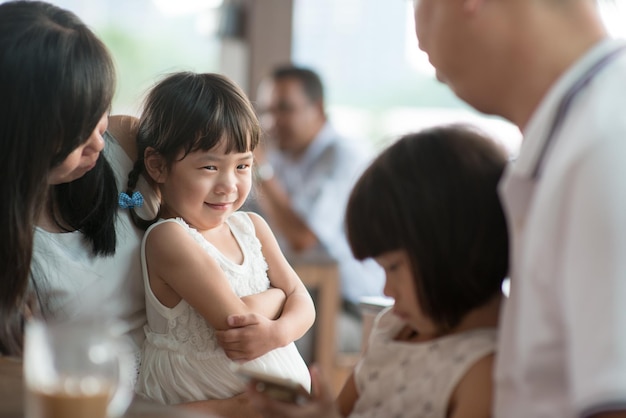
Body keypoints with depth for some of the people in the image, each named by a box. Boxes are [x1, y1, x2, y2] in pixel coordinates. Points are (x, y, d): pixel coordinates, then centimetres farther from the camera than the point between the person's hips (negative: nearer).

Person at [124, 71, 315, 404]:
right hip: (200, 404, -7)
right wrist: (277, 297, 0)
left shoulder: (251, 227, 5)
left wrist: (277, 331, -14)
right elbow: (237, 321, -19)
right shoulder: (168, 238, -15)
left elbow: (302, 303, 6)